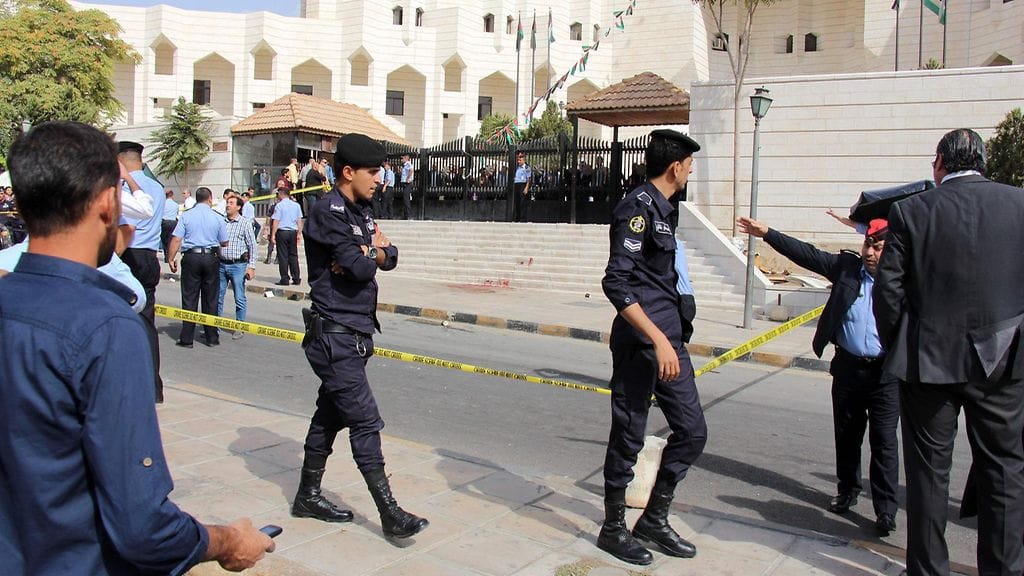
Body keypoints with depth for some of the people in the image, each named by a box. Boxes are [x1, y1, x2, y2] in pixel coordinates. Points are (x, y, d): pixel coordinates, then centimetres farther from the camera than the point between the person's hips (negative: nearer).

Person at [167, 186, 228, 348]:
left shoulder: (186, 216, 0)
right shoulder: (218, 218, 1)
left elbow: (176, 239, -6)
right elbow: (224, 243, 6)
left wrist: (171, 258, 2)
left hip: (191, 257, 0)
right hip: (211, 258, 0)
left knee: (189, 299, 4)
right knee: (210, 300, 8)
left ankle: (186, 339, 5)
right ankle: (211, 337, 14)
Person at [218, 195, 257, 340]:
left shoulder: (245, 223, -1)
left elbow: (252, 246, -2)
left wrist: (251, 266, -8)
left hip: (238, 265, -4)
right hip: (221, 264, 4)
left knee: (239, 299, 2)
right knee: (217, 297, 8)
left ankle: (240, 328, 12)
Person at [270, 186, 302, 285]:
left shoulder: (279, 205, -7)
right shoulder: (296, 205, 7)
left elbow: (276, 221, -9)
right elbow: (299, 220, 8)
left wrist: (273, 235, -7)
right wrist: (299, 233, 14)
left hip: (282, 232, -4)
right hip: (293, 232, 4)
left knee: (283, 256, 0)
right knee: (293, 255, 10)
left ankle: (284, 279, 0)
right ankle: (296, 278, 10)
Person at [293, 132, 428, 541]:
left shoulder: (360, 211, 15)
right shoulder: (328, 212, -14)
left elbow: (389, 257, 7)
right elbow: (360, 268, -22)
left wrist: (368, 254, -13)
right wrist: (372, 253, -1)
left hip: (356, 333, 9)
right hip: (335, 334, -9)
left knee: (330, 415, 16)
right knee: (365, 421, -7)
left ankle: (308, 496, 28)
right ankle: (389, 514, -2)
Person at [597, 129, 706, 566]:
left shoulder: (664, 209, 17)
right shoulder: (638, 207, -12)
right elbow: (616, 283, -21)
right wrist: (657, 339, -25)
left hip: (669, 339, 9)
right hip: (641, 341, -9)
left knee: (692, 431, 11)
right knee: (628, 439, 3)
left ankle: (654, 520, 26)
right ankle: (613, 529, 21)